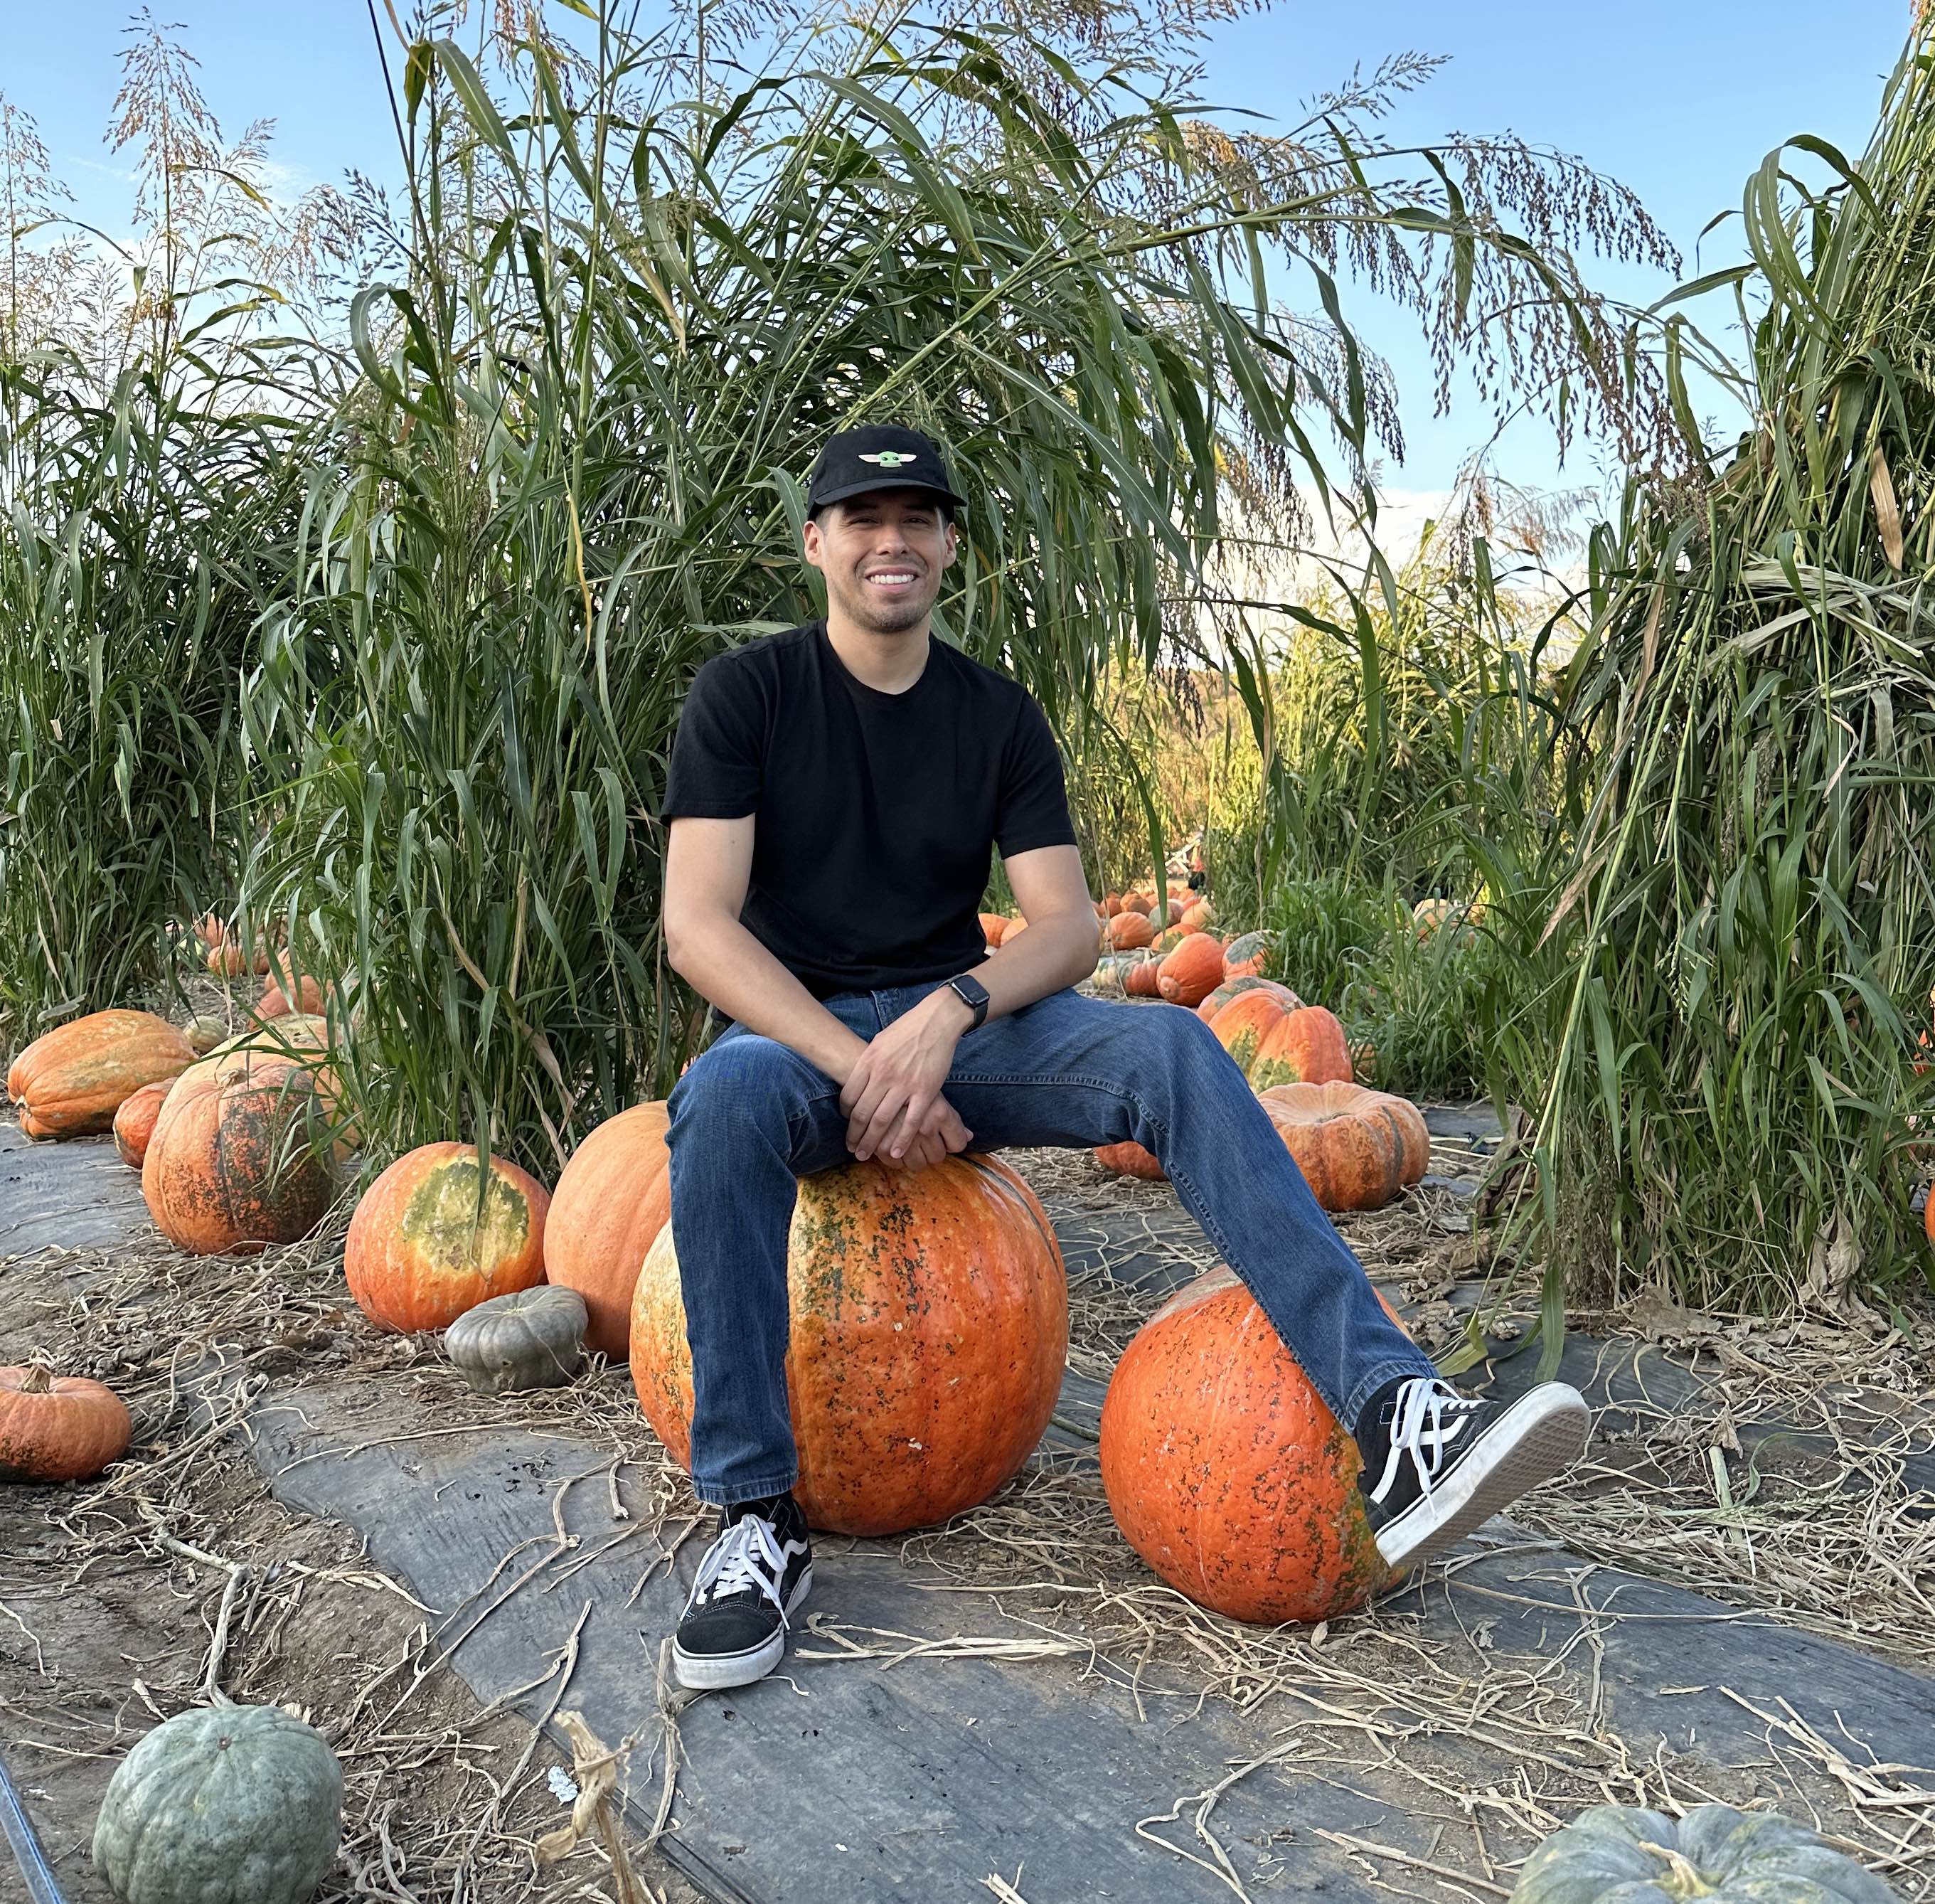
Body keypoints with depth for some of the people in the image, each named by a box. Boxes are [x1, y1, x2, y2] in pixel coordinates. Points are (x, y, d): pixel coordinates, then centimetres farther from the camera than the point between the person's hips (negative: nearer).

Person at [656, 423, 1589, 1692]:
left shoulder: (998, 716, 6)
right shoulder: (746, 695, -2)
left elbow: (1069, 923, -3)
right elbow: (698, 924, -13)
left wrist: (948, 1015, -24)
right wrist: (857, 1065, -26)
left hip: (960, 1026, 3)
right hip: (798, 1030, -2)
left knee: (1165, 1044, -26)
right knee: (723, 1097, -39)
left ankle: (1388, 1410, -35)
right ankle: (759, 1520, -27)